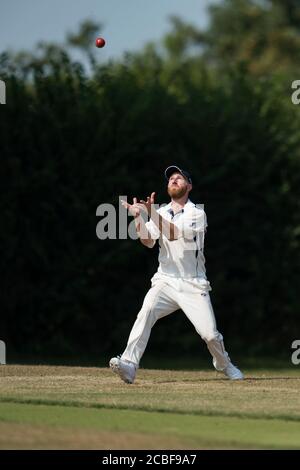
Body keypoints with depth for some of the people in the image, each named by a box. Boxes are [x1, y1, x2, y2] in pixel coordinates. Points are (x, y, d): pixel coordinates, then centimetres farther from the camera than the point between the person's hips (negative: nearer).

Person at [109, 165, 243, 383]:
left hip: (193, 285, -2)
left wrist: (152, 213, -34)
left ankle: (224, 364, 25)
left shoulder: (197, 213, -4)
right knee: (146, 312, -26)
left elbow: (174, 234, -21)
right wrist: (138, 217, -23)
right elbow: (149, 241, -7)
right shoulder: (161, 212, 10)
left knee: (210, 334, -7)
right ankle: (129, 365, -37)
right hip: (166, 281, 2)